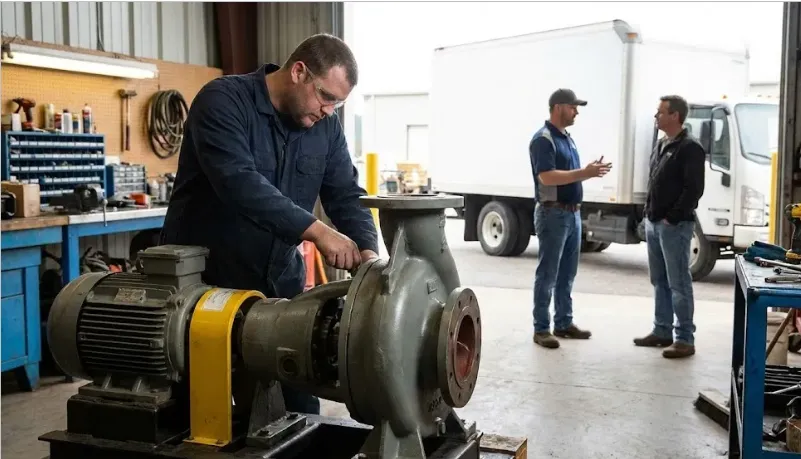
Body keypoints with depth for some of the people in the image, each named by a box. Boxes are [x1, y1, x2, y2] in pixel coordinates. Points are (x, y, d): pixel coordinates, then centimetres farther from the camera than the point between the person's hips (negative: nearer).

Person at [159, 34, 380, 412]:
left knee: (300, 397, 8)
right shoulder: (222, 101, -18)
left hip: (280, 277, 5)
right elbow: (239, 182, -31)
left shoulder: (325, 127, 2)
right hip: (205, 276, -5)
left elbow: (347, 195, 0)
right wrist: (316, 230, -37)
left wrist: (367, 252, -19)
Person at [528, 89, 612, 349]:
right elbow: (547, 177, -24)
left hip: (572, 213, 9)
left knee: (567, 273, 14)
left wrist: (590, 171, 2)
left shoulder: (567, 139, 16)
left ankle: (564, 323, 23)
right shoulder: (543, 139, -13)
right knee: (548, 274, -4)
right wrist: (585, 173, -24)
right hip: (553, 213, -9)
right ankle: (541, 328, 2)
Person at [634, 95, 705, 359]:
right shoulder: (661, 146, 16)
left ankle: (685, 339, 0)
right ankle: (662, 331, 23)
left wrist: (672, 218, -16)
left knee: (679, 283, -5)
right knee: (659, 281, 14)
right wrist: (649, 214, 12)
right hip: (654, 223, 9)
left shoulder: (690, 148, -12)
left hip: (675, 226, -9)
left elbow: (694, 189, -18)